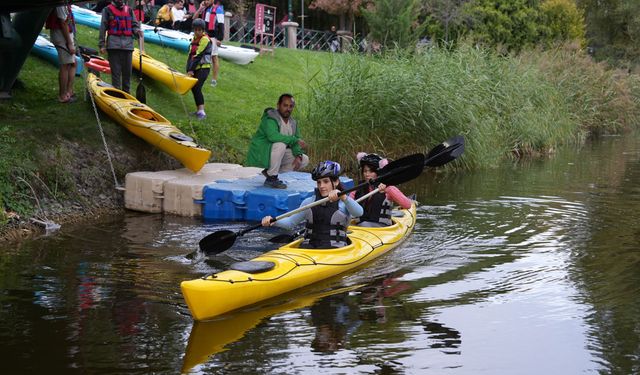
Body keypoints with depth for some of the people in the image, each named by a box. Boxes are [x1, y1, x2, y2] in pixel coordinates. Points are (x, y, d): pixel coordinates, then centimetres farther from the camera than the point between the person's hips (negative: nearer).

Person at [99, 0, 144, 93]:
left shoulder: (129, 10, 16)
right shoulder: (107, 10, 6)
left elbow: (134, 25, 16)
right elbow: (103, 28, 4)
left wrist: (137, 31, -9)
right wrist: (102, 45, -2)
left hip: (128, 44, 3)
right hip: (114, 45, -3)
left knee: (127, 71, 6)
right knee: (116, 71, -4)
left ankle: (126, 92, 15)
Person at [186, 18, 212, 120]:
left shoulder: (205, 40, -11)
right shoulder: (194, 39, 14)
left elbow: (198, 56, -15)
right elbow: (190, 55, 10)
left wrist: (191, 69, -17)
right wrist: (189, 69, 0)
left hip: (203, 68, -8)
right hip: (195, 68, 8)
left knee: (197, 88, -21)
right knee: (193, 88, 9)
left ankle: (201, 112, -27)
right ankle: (198, 110, 19)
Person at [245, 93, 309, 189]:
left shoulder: (293, 123, 6)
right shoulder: (270, 119, -20)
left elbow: (295, 143, 5)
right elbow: (273, 136, -38)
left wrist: (298, 156, -17)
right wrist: (295, 140, -35)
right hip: (260, 155, -8)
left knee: (304, 160, 3)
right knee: (280, 145, -35)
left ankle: (269, 172, 6)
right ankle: (271, 178, -19)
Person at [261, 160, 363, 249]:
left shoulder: (344, 203, 2)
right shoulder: (309, 202, 16)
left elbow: (359, 213, -22)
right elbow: (291, 222, 18)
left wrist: (343, 197, -40)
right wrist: (273, 221, -2)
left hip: (335, 248, -3)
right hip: (310, 245, 3)